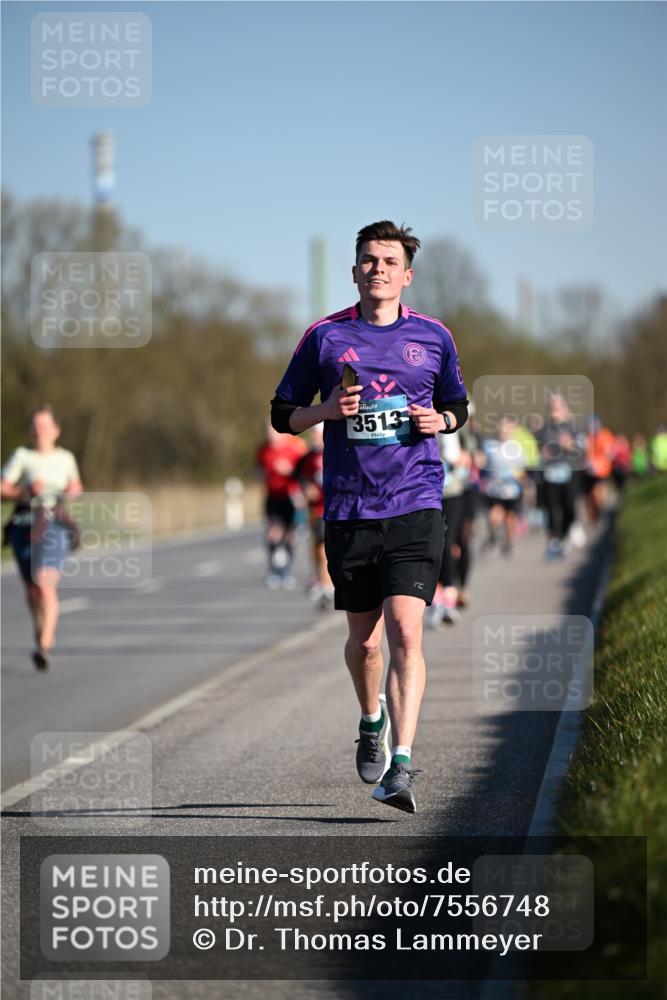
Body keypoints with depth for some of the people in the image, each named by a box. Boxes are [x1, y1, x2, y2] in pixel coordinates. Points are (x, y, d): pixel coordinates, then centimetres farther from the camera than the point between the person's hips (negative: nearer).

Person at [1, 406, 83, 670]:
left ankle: (44, 646, -24)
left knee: (45, 585, -18)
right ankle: (41, 633, 35)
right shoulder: (22, 456, 2)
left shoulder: (65, 458, 10)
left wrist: (74, 491, 5)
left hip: (54, 525, -1)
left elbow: (76, 486, 28)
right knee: (31, 589, 10)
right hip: (24, 525, 1)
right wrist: (26, 491, -16)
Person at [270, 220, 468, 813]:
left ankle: (401, 765, -18)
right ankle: (372, 720, 41)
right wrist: (328, 411, -10)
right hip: (348, 511, 1)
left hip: (416, 506, -1)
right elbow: (283, 414, 10)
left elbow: (458, 407, 21)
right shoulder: (325, 337, 5)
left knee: (405, 630, -16)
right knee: (363, 637, 10)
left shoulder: (433, 337, 8)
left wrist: (440, 419, -3)